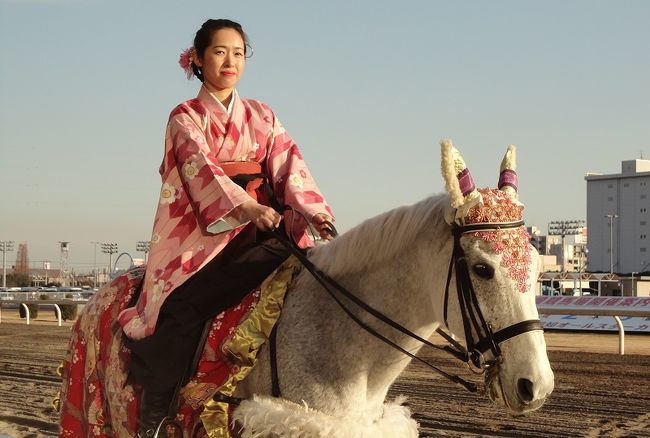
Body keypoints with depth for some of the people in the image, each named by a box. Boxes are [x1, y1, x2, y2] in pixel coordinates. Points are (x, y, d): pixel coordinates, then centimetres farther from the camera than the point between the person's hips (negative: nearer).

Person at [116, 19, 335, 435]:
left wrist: (311, 208, -17)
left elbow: (288, 165, 4)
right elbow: (203, 170, -11)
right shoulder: (186, 117, 7)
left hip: (261, 229, 4)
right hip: (207, 230, -4)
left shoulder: (262, 116, 19)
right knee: (183, 304, -27)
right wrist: (248, 207, -29)